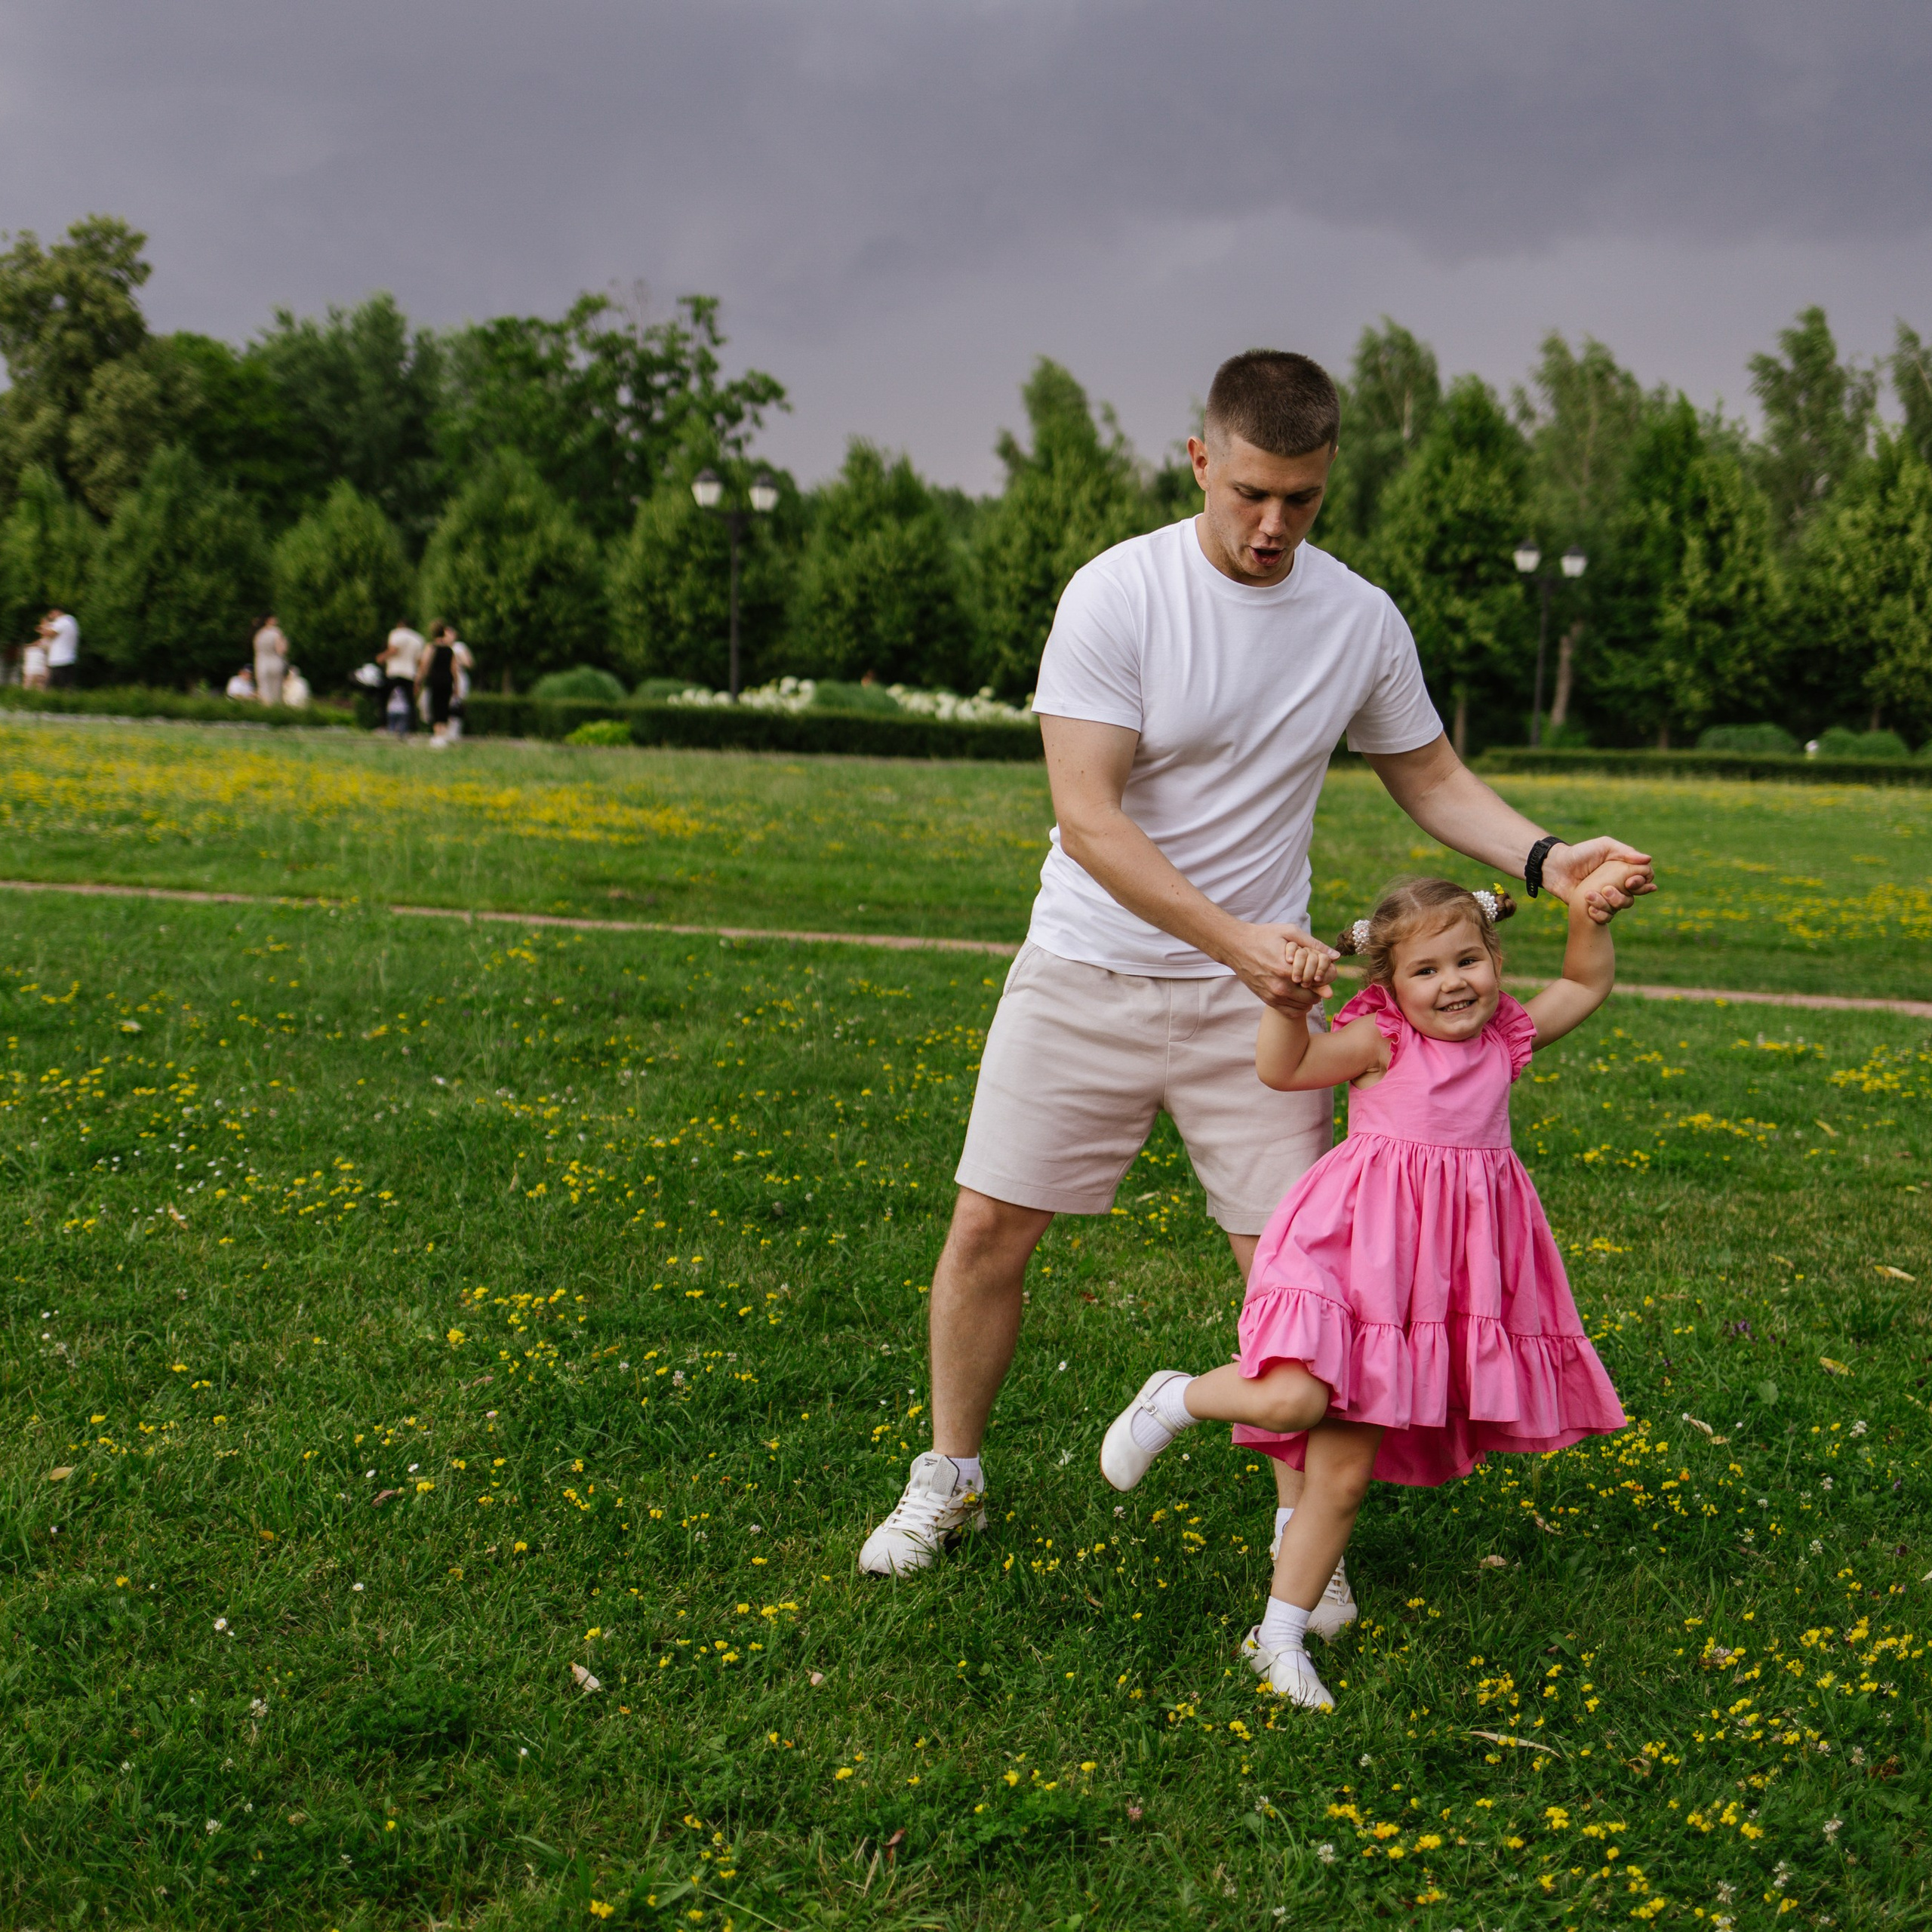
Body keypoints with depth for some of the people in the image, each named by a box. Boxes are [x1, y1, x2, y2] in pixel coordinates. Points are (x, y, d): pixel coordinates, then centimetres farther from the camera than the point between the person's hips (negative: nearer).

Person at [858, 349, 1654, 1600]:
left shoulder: (1363, 622, -3)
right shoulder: (1118, 595, -15)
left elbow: (1435, 780, 11)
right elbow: (1087, 817, -20)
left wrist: (1547, 860, -7)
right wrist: (1237, 937, -29)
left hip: (1253, 992, 2)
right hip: (1087, 974, -2)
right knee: (990, 1225, 3)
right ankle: (948, 1483, 26)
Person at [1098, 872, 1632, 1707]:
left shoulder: (1506, 1040, 13)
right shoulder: (1381, 1040, -3)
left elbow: (1586, 986, 28)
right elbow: (1284, 1069, -13)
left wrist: (1588, 914, 12)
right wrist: (1290, 999, -29)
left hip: (1448, 1269, 4)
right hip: (1360, 1252, -4)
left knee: (1344, 1471, 5)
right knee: (1295, 1401, -27)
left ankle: (1281, 1636, 16)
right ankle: (1176, 1399, 6)